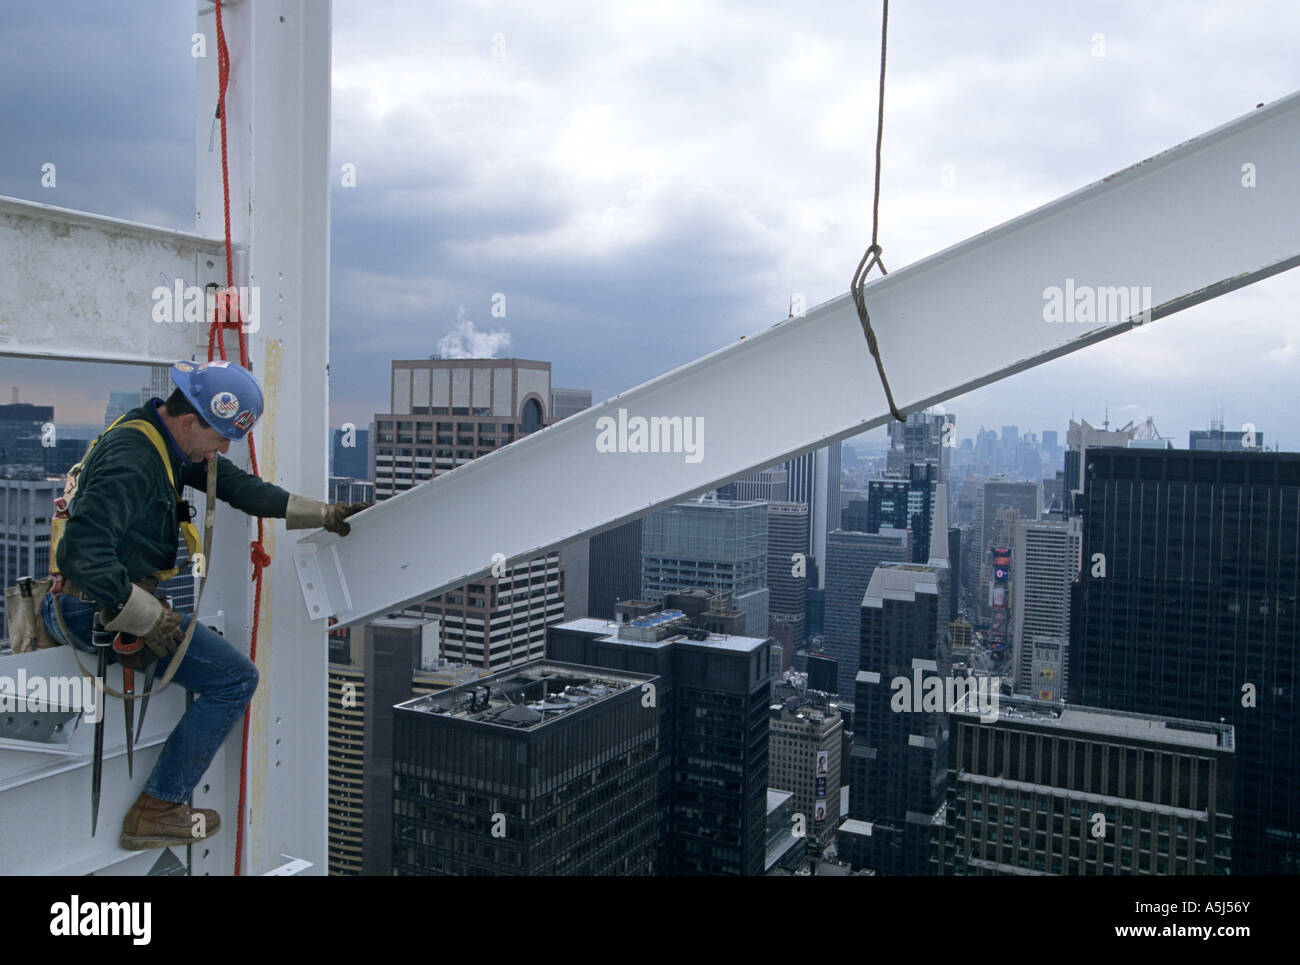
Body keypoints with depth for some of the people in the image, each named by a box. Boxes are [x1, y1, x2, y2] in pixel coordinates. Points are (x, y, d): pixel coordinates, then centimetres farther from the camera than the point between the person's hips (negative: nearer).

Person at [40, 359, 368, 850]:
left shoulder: (172, 443, 6)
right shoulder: (131, 460, -25)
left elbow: (238, 486, 13)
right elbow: (84, 549, -34)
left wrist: (327, 515, 13)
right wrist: (152, 620, -28)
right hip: (101, 609, -10)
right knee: (235, 679, -9)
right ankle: (155, 811, -1)